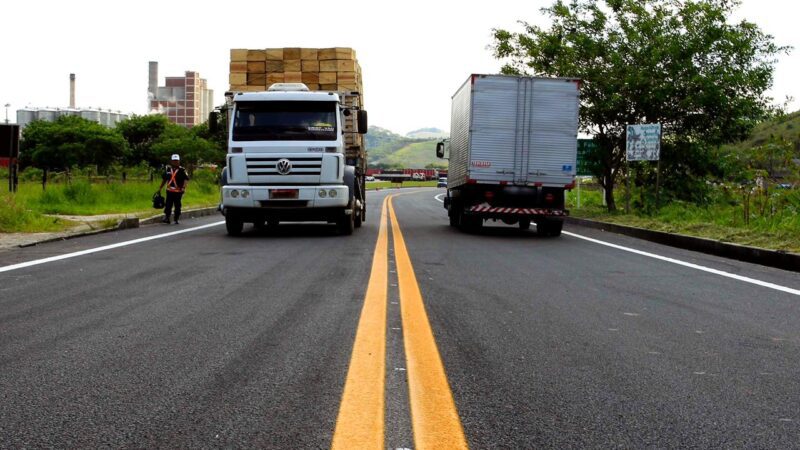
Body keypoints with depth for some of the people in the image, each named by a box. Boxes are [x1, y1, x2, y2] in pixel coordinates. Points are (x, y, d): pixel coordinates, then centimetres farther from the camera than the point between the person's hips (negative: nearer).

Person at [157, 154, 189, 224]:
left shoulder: (182, 170, -5)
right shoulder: (168, 169, 9)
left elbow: (186, 179, -13)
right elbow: (164, 179, 19)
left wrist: (183, 187, -27)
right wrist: (160, 188, 19)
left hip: (178, 191, -3)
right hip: (169, 191, 3)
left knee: (177, 206, 3)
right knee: (168, 205, -1)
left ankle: (176, 219, 12)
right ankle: (166, 218, 2)